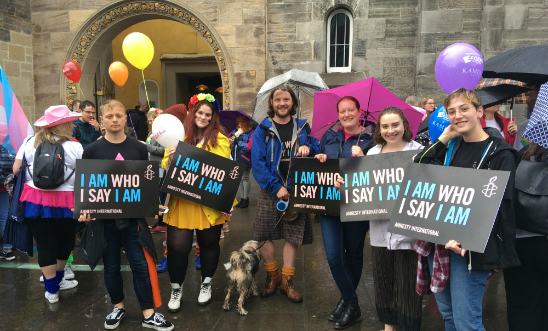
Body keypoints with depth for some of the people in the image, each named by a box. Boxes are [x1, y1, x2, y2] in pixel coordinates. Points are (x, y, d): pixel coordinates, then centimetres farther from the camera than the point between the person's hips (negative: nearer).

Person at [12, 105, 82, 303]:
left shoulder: (30, 142, 2)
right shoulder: (74, 147, -8)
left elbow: (16, 170, 3)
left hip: (34, 200, 3)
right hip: (63, 202, -3)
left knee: (45, 244, 10)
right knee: (65, 242, 20)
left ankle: (52, 291, 18)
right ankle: (57, 281, 37)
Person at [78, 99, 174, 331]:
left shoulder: (138, 148, 1)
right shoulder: (92, 150, -1)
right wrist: (84, 209, -12)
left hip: (132, 215, 0)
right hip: (103, 216, 0)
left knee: (140, 264, 2)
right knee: (111, 265, 13)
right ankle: (118, 307, 33)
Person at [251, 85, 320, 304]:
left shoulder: (302, 128, 8)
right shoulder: (262, 130, 0)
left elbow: (317, 149, 12)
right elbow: (257, 162, -6)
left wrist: (307, 148, -12)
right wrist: (276, 187, -14)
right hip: (270, 191, -1)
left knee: (293, 236, 6)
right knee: (263, 236, 0)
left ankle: (287, 281, 22)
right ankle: (272, 276, 23)